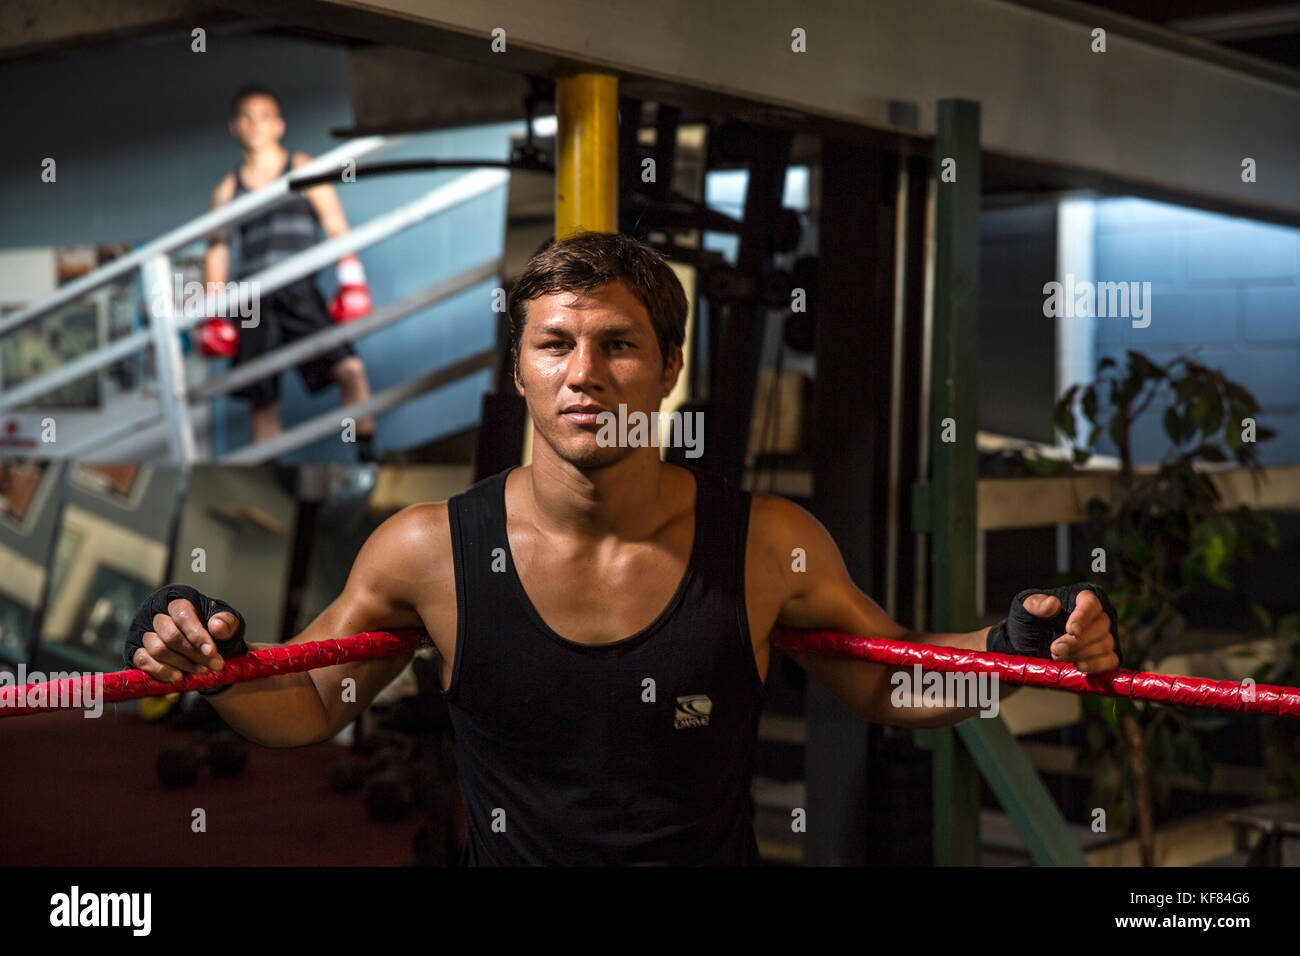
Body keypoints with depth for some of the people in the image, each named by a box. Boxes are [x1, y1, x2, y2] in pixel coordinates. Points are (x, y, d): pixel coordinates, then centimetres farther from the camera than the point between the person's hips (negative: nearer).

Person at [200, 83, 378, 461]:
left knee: (350, 368, -21)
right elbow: (217, 253, 18)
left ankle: (367, 459, -15)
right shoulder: (228, 188, 16)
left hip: (299, 292, -2)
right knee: (263, 402, 2)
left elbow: (336, 229, 7)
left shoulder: (303, 171, 10)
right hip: (252, 301, 2)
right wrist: (214, 315, 10)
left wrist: (351, 284, -4)